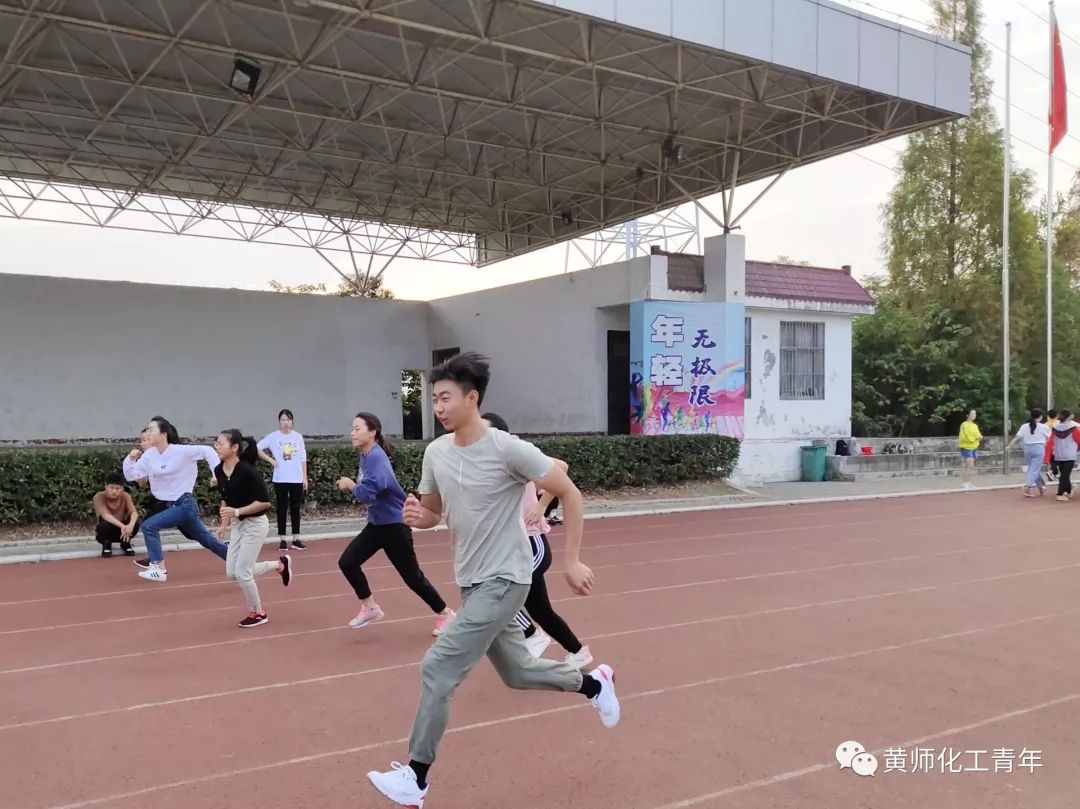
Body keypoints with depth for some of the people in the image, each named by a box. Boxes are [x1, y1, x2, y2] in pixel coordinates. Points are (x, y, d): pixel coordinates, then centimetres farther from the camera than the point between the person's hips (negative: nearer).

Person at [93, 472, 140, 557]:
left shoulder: (125, 496, -10)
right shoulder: (99, 497, -19)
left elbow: (134, 512, -24)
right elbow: (105, 515, -33)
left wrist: (131, 525, -46)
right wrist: (122, 526, -47)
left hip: (122, 531, 2)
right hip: (106, 533, -2)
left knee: (135, 522, -27)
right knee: (105, 524, -35)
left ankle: (125, 544, 2)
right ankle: (106, 545, -4)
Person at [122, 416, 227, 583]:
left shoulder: (180, 451, -16)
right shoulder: (149, 455, 2)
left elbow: (207, 451, -13)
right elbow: (131, 476, 4)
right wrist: (131, 459, -13)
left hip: (185, 504, -7)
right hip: (171, 505, 7)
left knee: (149, 526, -17)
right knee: (207, 540, 16)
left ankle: (159, 570, -11)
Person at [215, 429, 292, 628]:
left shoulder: (246, 471, -26)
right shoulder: (219, 471, -3)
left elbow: (264, 501, -24)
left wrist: (236, 512, -26)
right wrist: (224, 524, 10)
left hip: (255, 525, -8)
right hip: (238, 524, 8)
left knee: (242, 573, -5)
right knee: (231, 572, 9)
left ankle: (258, 613, 18)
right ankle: (280, 564, 28)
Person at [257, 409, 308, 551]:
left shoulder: (298, 437, 5)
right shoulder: (274, 437, -2)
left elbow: (303, 459, 7)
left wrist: (305, 477, 4)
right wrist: (270, 460, -6)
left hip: (297, 479, 2)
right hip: (280, 479, -2)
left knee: (295, 509, 5)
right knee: (282, 509, 3)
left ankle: (296, 539, 11)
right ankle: (282, 540, 10)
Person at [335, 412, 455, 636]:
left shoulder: (376, 457, -22)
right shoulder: (365, 456, 6)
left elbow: (368, 493, -30)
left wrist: (350, 485, -14)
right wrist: (352, 486, 0)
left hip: (395, 525, -9)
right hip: (376, 524, 9)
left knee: (412, 576, 0)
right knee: (347, 562, 1)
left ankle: (445, 614, 17)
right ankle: (370, 608, 18)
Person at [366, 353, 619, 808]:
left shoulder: (508, 449, -19)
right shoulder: (435, 453, 0)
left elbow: (569, 494, -11)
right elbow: (433, 512, 13)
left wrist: (571, 561, -13)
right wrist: (417, 517, -11)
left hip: (503, 581, -7)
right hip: (472, 582, 7)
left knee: (438, 668, -12)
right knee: (517, 673, 18)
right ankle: (593, 683, 43)